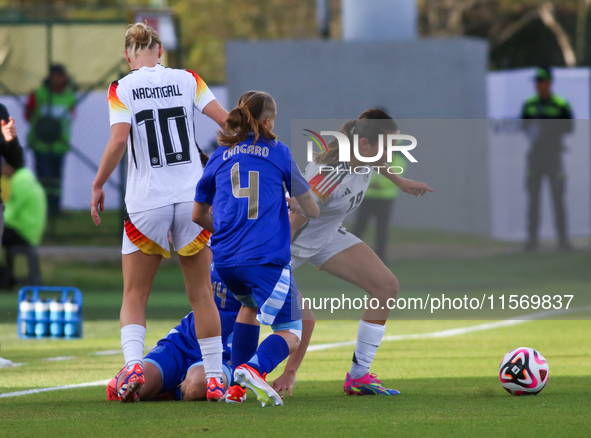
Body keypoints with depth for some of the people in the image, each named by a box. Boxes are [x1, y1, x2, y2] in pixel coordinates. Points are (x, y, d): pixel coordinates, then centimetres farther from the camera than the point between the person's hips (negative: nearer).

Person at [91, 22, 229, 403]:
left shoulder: (122, 89, -3)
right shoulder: (186, 80, 3)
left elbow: (119, 140, -15)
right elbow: (226, 120, -3)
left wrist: (98, 185, -4)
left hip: (146, 203, -2)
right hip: (192, 199, 2)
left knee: (134, 297, 8)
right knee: (201, 295, 12)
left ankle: (133, 366, -15)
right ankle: (215, 379, 9)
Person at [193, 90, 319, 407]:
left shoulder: (220, 156, 14)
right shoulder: (279, 152, 7)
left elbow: (198, 216, 21)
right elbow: (309, 206, 14)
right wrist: (323, 222, 37)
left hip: (225, 260, 5)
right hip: (266, 257, -5)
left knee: (250, 304, 34)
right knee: (290, 333, 0)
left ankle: (237, 384, 25)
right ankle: (254, 368, -31)